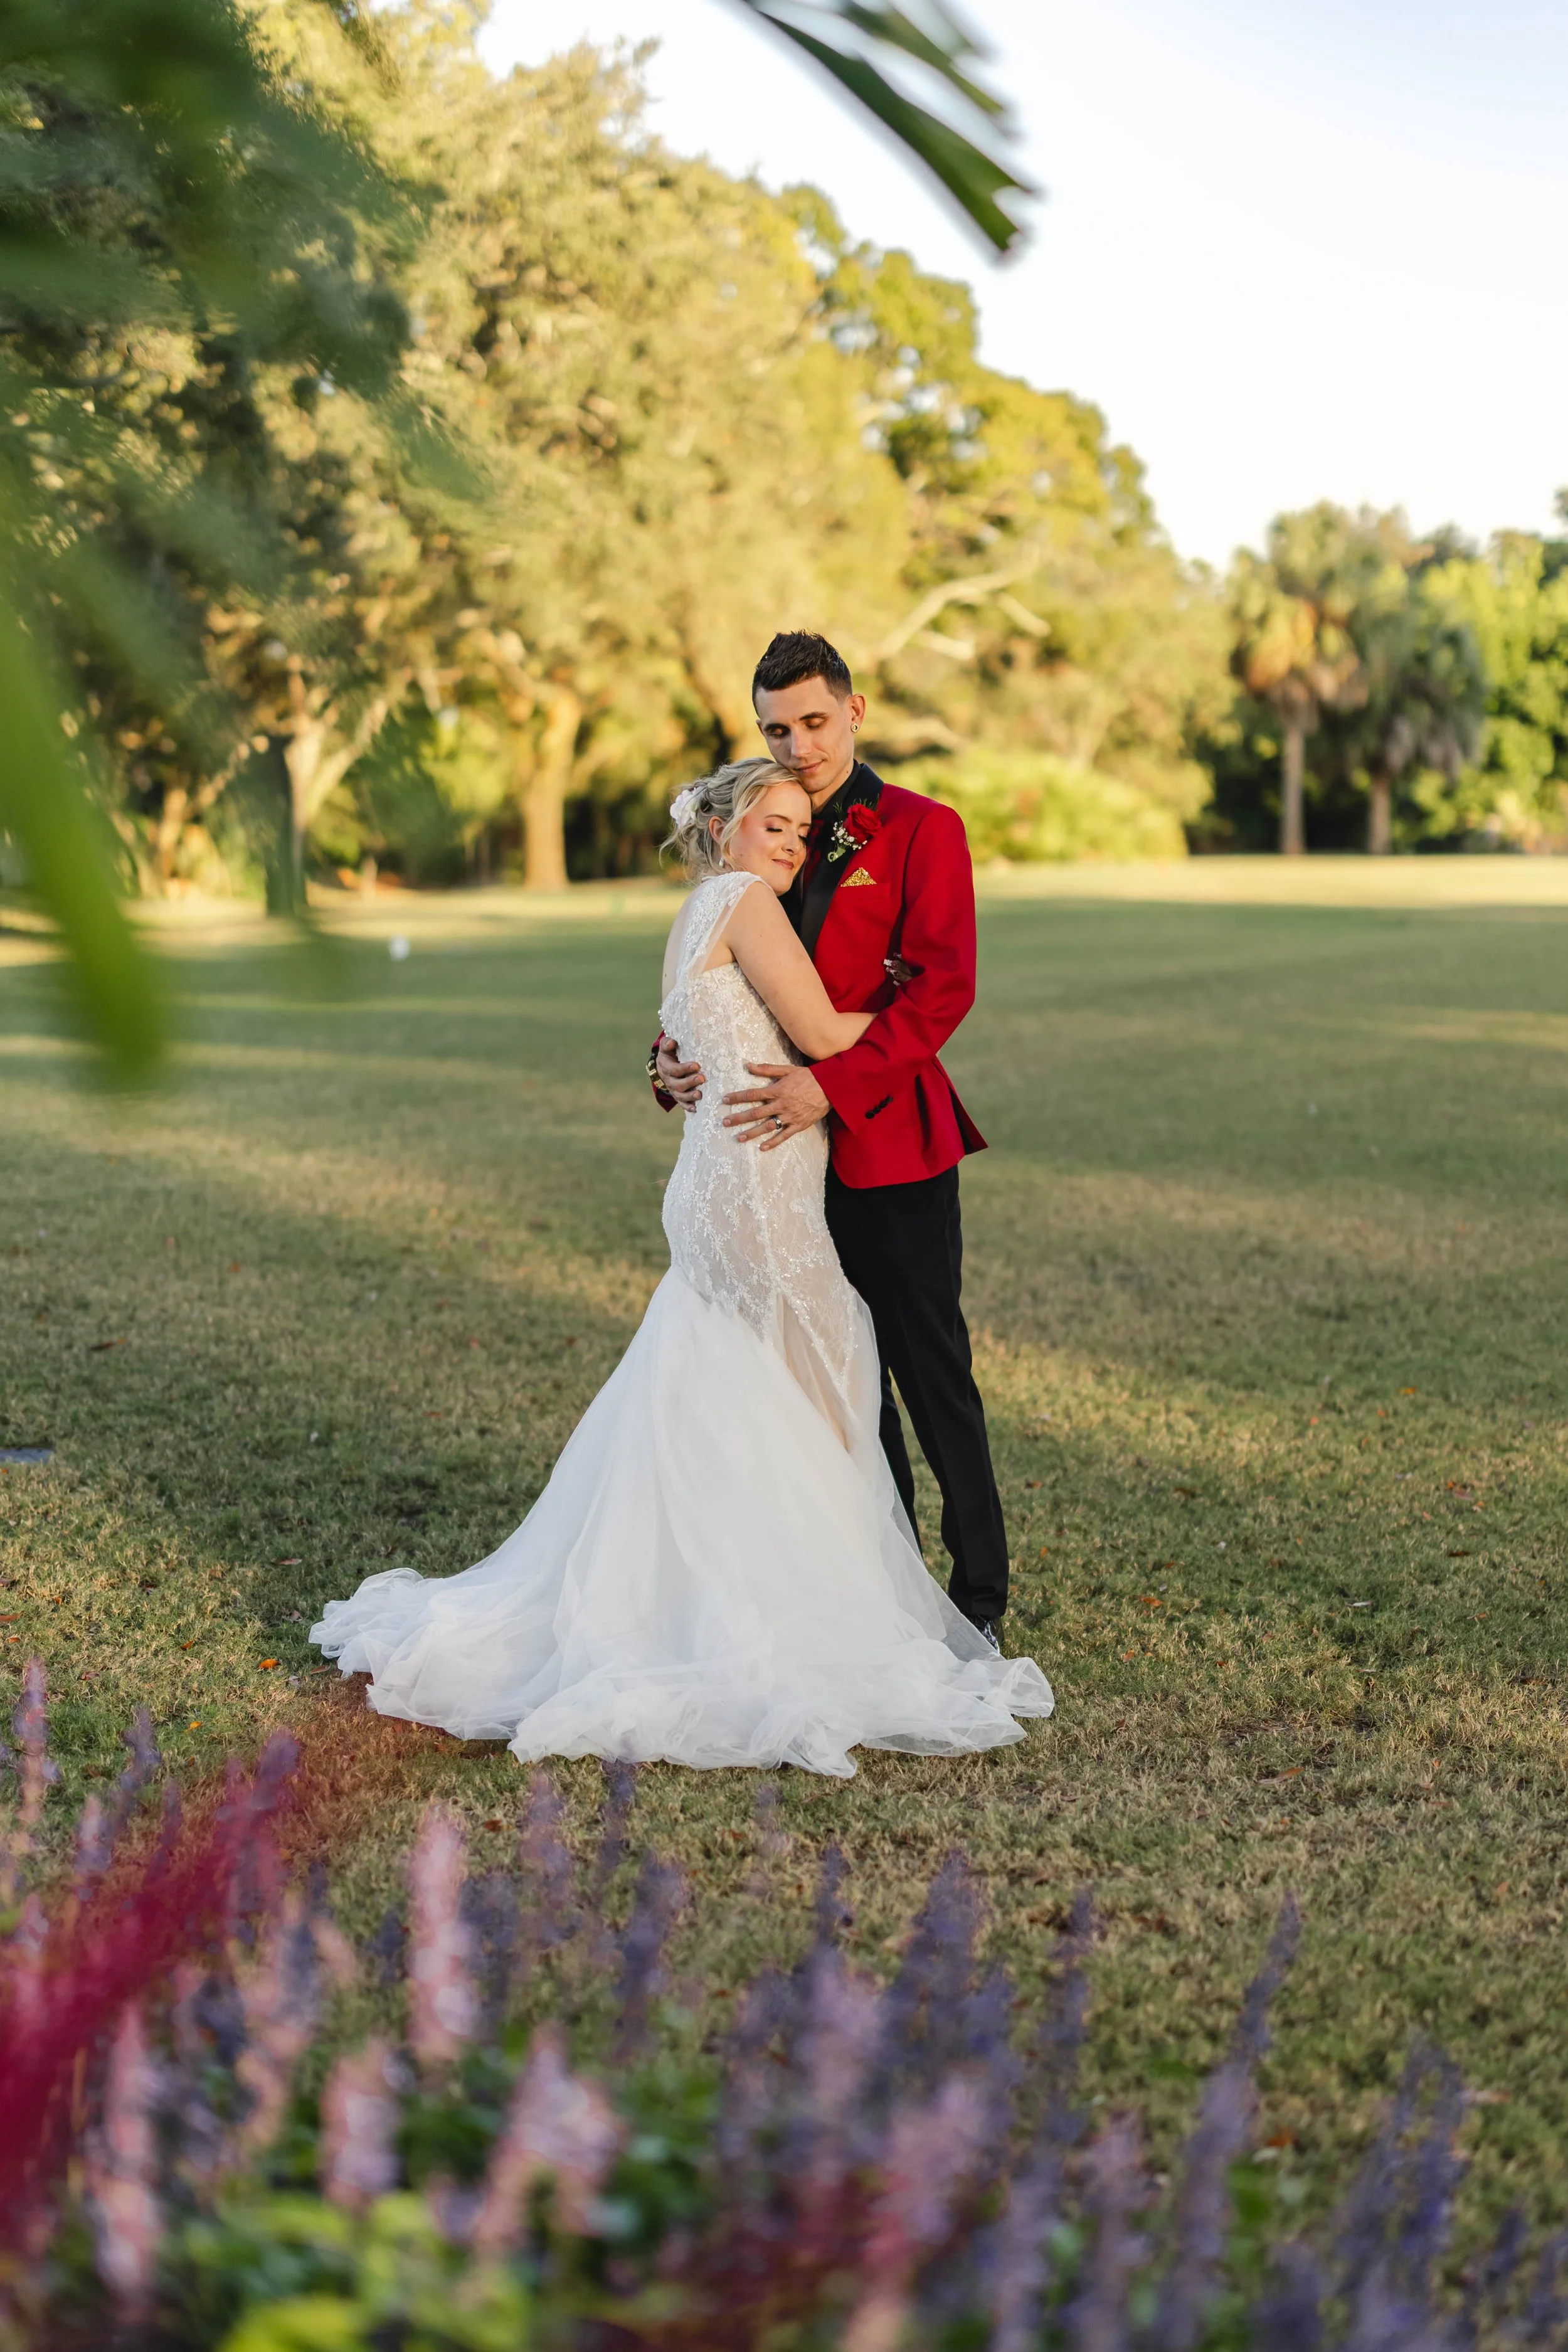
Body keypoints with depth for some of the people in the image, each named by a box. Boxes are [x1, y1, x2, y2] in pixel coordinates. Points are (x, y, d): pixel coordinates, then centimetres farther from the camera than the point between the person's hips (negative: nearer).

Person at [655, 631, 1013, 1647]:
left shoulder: (922, 830, -4)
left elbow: (943, 986, -15)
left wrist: (833, 1085, -24)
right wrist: (675, 1052, -6)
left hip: (890, 1145, -6)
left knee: (932, 1372, -1)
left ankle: (979, 1598, 10)